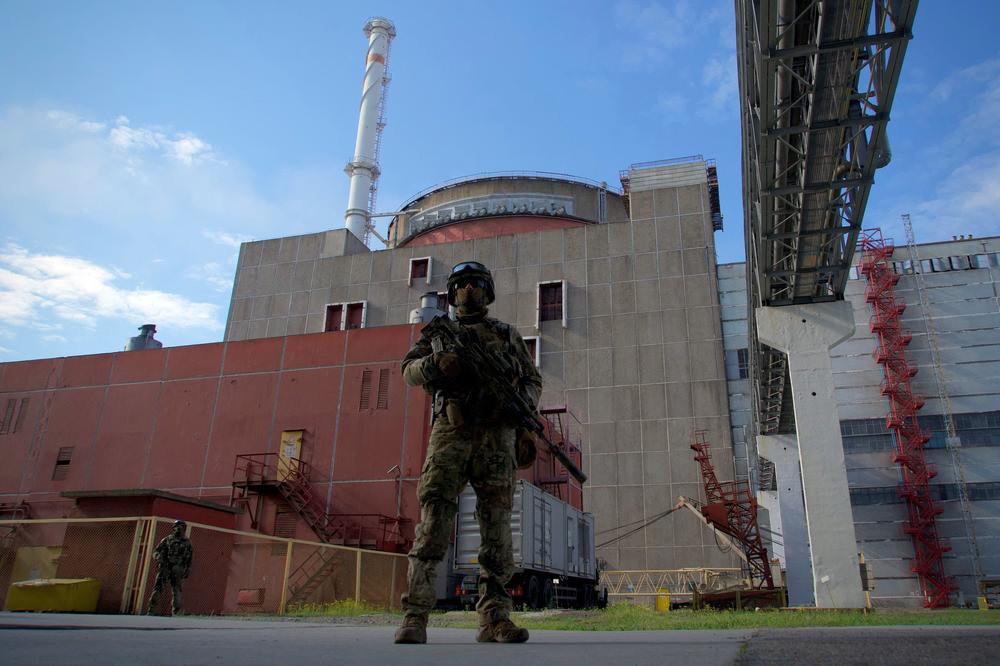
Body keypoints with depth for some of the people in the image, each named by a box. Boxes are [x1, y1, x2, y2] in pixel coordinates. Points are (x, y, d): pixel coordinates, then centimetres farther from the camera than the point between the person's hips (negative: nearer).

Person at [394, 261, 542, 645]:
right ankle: (415, 617, -7)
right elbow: (409, 370, 8)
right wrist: (437, 363, -14)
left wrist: (521, 403, -4)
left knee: (497, 529, -4)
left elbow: (533, 381, 19)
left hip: (496, 437, 1)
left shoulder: (508, 335, 20)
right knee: (434, 523, -9)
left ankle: (495, 620, 0)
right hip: (451, 433, -1)